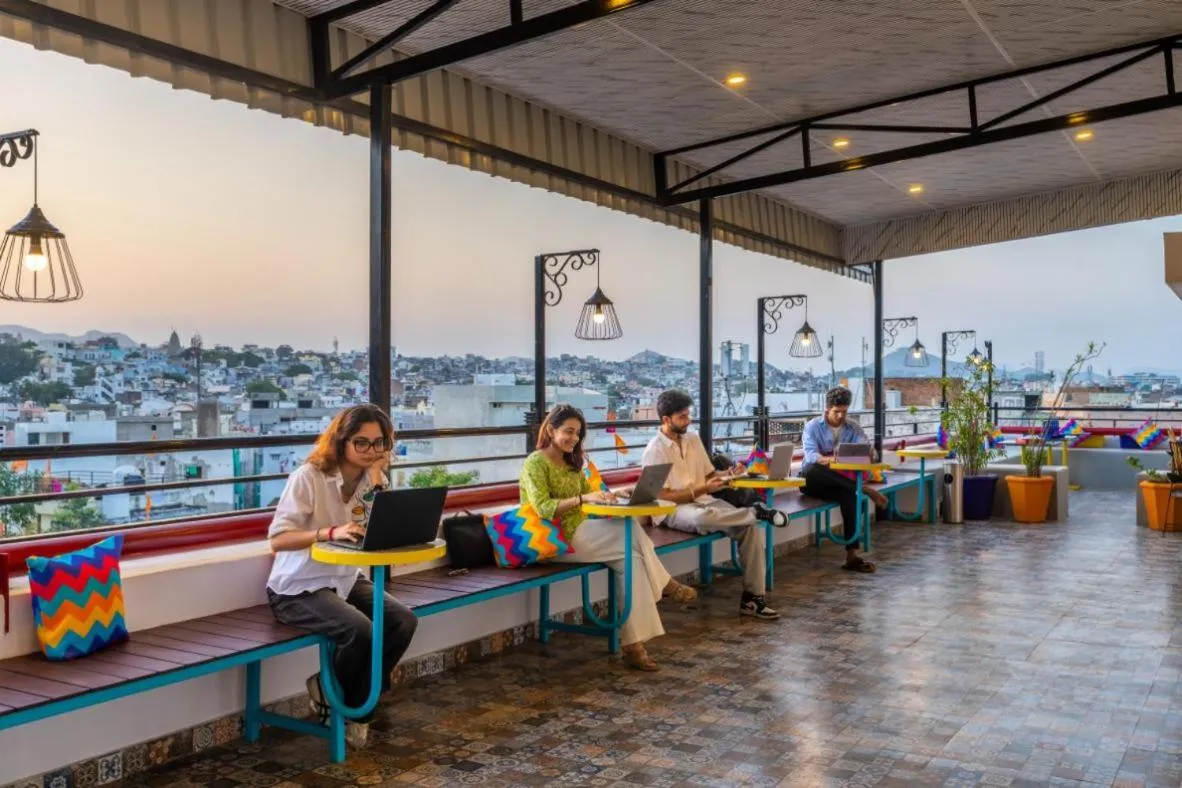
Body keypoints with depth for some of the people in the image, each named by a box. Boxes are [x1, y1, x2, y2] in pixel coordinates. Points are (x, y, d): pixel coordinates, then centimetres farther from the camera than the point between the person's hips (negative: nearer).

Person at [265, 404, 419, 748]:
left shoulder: (373, 479, 2)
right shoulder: (308, 477, -17)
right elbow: (277, 540, -23)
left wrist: (376, 480, -18)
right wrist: (330, 532, -38)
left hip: (346, 579, 6)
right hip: (297, 587, -6)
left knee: (403, 621, -15)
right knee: (359, 630, -29)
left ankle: (357, 704, 5)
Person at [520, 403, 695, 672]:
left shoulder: (571, 462, 17)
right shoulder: (536, 463, -9)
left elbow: (588, 494, 13)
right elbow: (542, 508, -22)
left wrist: (610, 496, -9)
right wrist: (582, 499, -34)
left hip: (579, 532, 8)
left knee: (631, 556, -20)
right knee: (632, 532, -24)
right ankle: (664, 584, -2)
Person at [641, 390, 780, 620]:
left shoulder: (693, 439, 11)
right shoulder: (655, 451, -9)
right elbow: (662, 497, -14)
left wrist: (728, 475, -4)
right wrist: (702, 489, -20)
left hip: (703, 500, 6)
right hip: (674, 509, -6)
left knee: (752, 528, -18)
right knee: (702, 517, -43)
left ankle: (752, 597, -13)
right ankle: (756, 511, -17)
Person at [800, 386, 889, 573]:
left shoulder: (854, 427, 6)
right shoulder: (812, 426, -4)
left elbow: (869, 450, -7)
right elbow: (810, 455, -21)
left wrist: (867, 453, -33)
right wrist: (828, 459, -43)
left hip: (839, 481, 2)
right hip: (812, 481, -2)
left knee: (849, 496, -32)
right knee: (814, 469, -38)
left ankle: (851, 555, -31)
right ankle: (864, 489, -36)